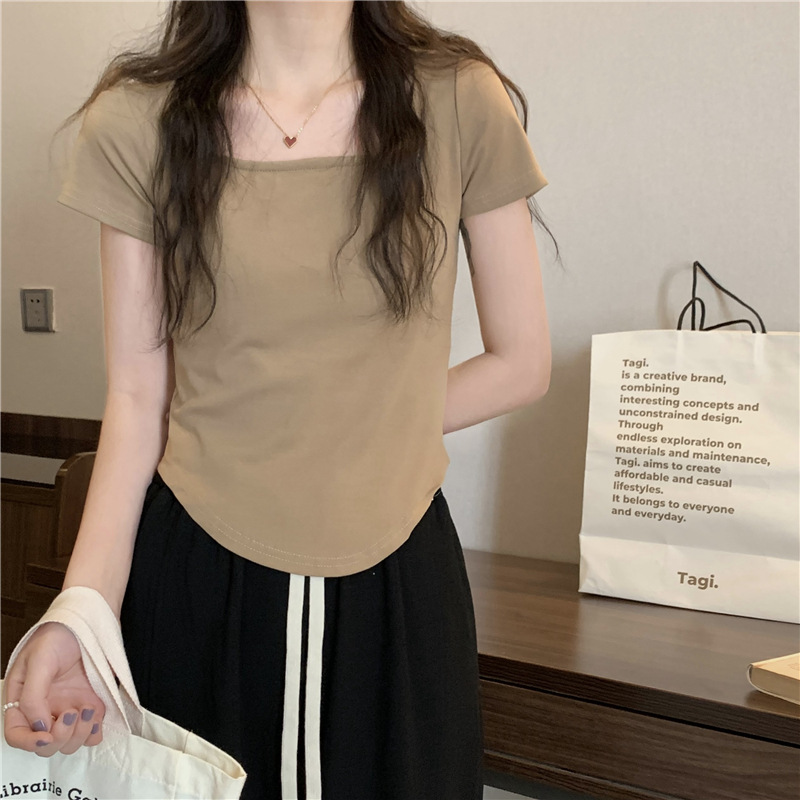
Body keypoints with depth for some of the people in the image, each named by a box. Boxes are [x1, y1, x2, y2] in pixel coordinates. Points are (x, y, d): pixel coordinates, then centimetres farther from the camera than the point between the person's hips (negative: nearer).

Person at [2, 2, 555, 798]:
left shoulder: (459, 99, -4)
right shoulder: (136, 121, -3)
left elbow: (521, 363, 1)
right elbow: (137, 394, -4)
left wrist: (346, 428, 0)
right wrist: (82, 607, -14)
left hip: (396, 573, 1)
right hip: (196, 568, 0)